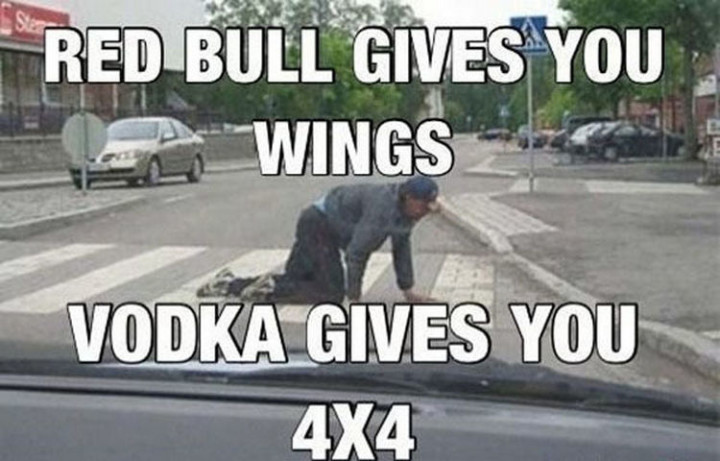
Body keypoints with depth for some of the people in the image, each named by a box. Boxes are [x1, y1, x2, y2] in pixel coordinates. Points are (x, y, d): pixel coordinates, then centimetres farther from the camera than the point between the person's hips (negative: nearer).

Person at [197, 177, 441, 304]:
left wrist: (409, 290, 9)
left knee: (293, 280, 16)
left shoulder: (407, 208, -2)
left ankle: (230, 284, 22)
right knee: (332, 293, -13)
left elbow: (402, 247, 10)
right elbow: (356, 252, -30)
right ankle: (270, 289, -9)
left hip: (318, 226, 10)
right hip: (318, 225, -10)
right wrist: (355, 299, -23)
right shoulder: (382, 207, -31)